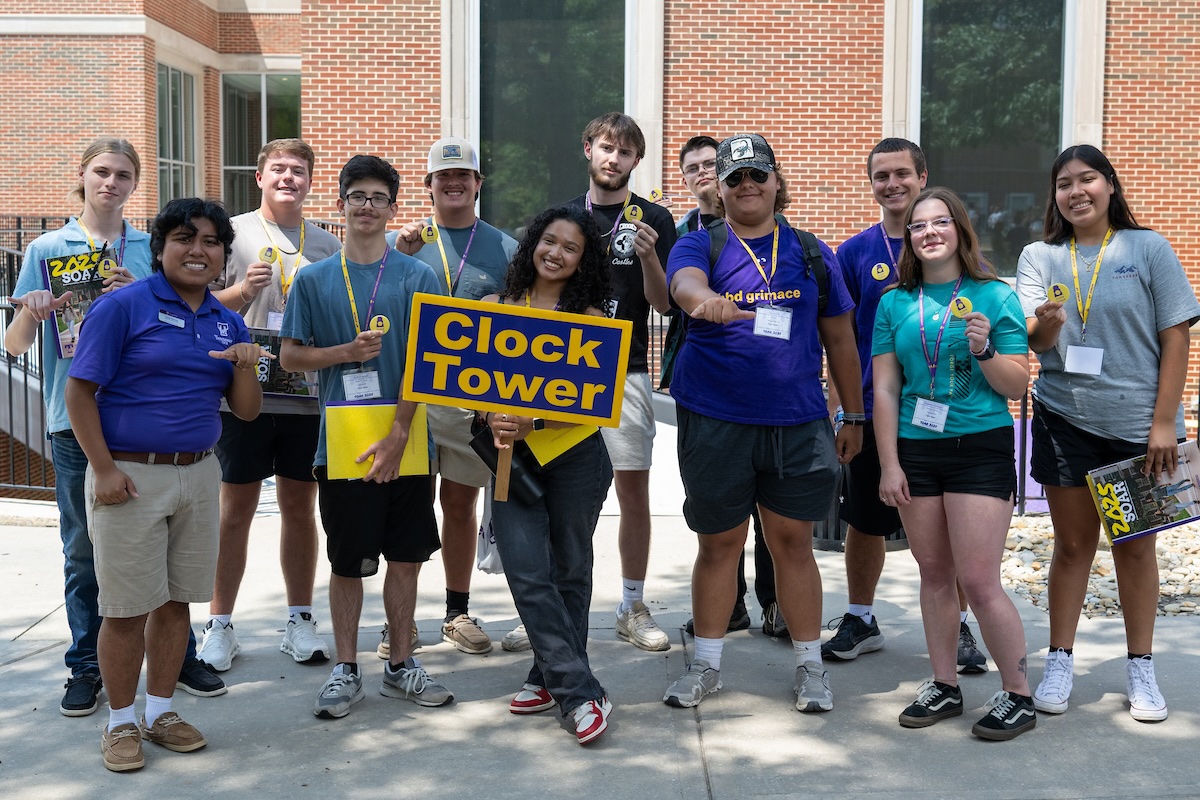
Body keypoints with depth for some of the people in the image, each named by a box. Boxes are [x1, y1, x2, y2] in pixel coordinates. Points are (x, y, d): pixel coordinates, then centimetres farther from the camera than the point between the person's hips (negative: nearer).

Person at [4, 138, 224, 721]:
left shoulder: (153, 250, 8)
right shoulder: (48, 249, 4)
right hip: (76, 417, -1)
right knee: (84, 551, 6)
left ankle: (178, 655, 19)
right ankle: (87, 667, 18)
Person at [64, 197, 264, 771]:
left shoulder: (227, 323, 10)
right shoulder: (122, 306, -7)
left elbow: (246, 411, 10)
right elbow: (80, 392, -9)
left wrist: (244, 367, -9)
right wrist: (104, 469, -15)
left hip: (198, 474, 5)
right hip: (130, 476, -5)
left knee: (177, 600, 12)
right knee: (127, 608, 2)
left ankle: (161, 712, 26)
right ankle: (120, 722, 17)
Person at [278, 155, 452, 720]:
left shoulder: (417, 277, 2)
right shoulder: (314, 279, 4)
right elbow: (290, 357, 5)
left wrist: (397, 435, -13)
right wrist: (347, 352, -12)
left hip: (404, 443, 0)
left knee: (405, 559, 9)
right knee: (347, 563, 8)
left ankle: (401, 666, 23)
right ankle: (346, 670, 20)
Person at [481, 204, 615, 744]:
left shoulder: (590, 317, -1)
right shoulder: (495, 307, 6)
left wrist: (531, 423, -25)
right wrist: (491, 417, -16)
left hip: (576, 455, -1)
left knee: (568, 569, 9)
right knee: (527, 573, -9)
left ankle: (552, 676, 25)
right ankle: (580, 693, -3)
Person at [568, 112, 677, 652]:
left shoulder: (654, 220, 4)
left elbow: (665, 304, -2)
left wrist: (648, 257, -19)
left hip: (626, 372, -2)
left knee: (634, 489, 0)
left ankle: (633, 607, 11)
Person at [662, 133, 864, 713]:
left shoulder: (810, 252, 9)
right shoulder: (699, 246, 3)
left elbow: (839, 338, 13)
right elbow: (685, 284, -22)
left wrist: (854, 416, 11)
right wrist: (705, 300, -46)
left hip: (797, 422, 1)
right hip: (713, 420, -1)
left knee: (793, 541, 7)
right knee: (718, 543, 8)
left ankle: (810, 666, 20)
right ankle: (706, 665, 22)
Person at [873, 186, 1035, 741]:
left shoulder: (995, 296, 0)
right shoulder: (895, 303, 7)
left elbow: (1017, 387, 0)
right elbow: (885, 390, 7)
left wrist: (984, 349, -18)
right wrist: (889, 464, 1)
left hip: (981, 448, -3)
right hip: (915, 450, 3)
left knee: (978, 581, -7)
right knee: (934, 574, 10)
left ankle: (1017, 695, 8)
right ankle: (944, 686, 23)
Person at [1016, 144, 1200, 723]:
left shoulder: (1148, 248, -2)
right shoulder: (1040, 257, 3)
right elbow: (1033, 339, -7)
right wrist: (1046, 324, -31)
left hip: (1138, 422, -1)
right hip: (1065, 421, 1)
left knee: (1135, 545, 9)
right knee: (1072, 544, 9)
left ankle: (1140, 668, 20)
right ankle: (1060, 662, 18)